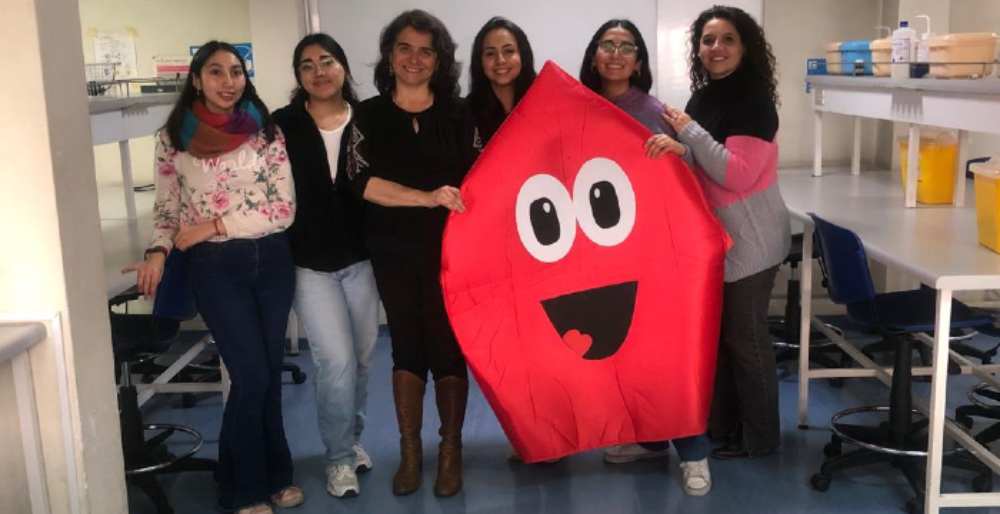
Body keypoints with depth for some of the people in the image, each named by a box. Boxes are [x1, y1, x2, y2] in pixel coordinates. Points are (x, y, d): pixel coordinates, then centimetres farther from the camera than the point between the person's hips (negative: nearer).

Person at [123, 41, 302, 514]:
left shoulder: (266, 131, 0)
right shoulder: (173, 137, 0)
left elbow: (284, 207, -6)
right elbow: (167, 208, 6)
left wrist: (216, 224, -12)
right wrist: (158, 251, -12)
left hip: (271, 260, 2)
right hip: (215, 267, -2)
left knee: (270, 372, 10)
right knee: (251, 375, -5)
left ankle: (273, 473, 30)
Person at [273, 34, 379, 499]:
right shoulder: (283, 125, -4)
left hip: (361, 258, 2)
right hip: (310, 263, -2)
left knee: (362, 356, 13)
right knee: (336, 360, -6)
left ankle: (352, 439, 36)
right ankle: (340, 457, 14)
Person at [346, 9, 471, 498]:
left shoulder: (457, 113, 3)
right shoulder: (369, 114, 2)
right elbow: (361, 180, -11)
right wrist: (428, 197, -21)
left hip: (448, 249, -1)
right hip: (393, 252, 1)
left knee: (448, 344, 4)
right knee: (406, 344, 10)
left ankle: (451, 449, 19)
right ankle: (410, 450, 22)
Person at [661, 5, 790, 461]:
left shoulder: (754, 101, -15)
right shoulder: (702, 98, 9)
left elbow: (738, 175, -25)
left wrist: (689, 131, -20)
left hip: (748, 238, -8)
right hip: (712, 236, 8)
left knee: (745, 337, 1)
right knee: (717, 332, 15)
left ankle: (758, 437, 15)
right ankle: (721, 424, 29)